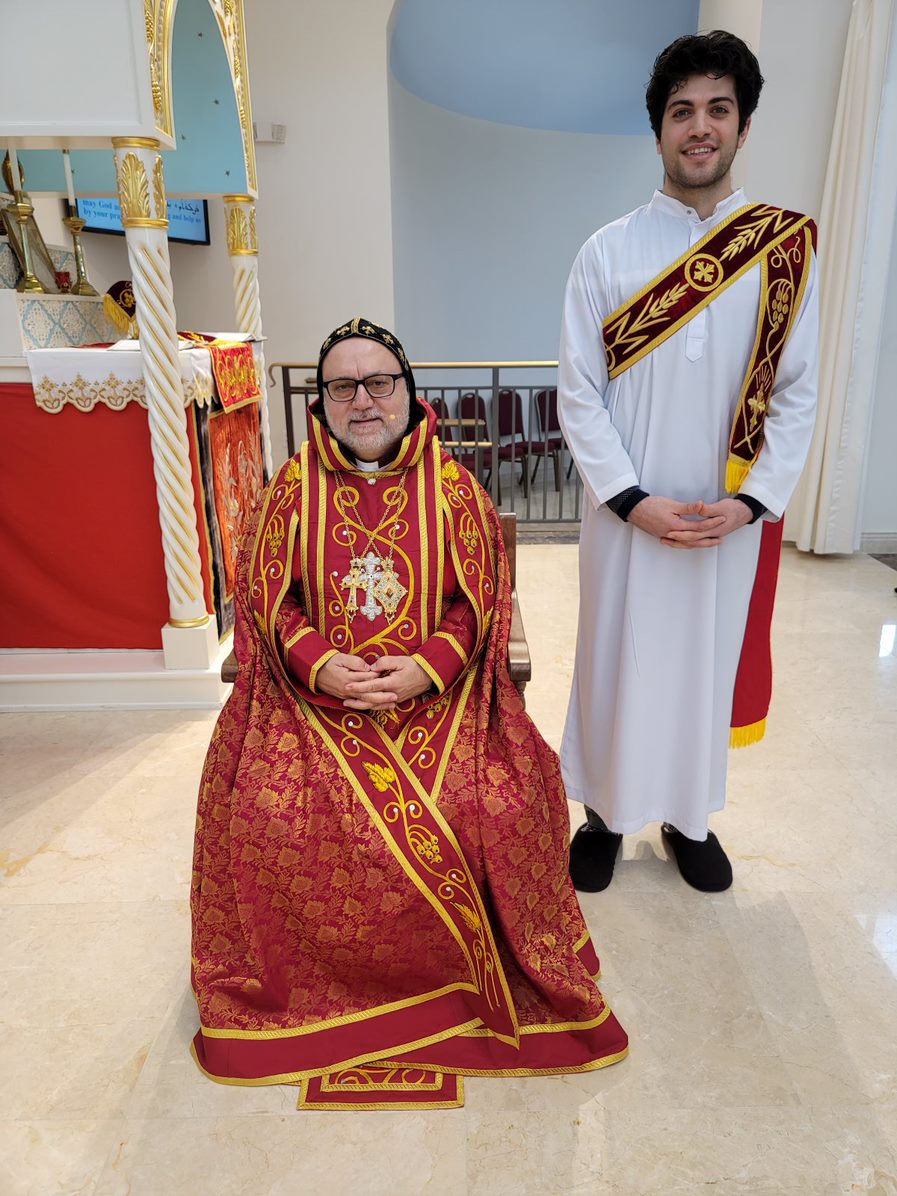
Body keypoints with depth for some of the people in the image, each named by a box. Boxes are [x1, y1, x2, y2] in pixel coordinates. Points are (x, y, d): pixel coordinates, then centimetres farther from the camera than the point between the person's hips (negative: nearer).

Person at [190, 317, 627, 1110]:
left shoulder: (452, 488, 3)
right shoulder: (293, 488, 6)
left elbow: (478, 603, 1)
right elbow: (266, 599, 4)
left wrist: (427, 669, -16)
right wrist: (320, 664, -14)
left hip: (435, 691, 0)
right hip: (315, 691, 1)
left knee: (498, 807, -21)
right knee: (264, 812, -21)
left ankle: (476, 967, 12)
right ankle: (291, 977, 11)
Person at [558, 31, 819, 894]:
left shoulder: (786, 249, 2)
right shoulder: (608, 252, -1)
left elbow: (796, 392, 1)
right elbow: (577, 393, -4)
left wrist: (753, 500, -11)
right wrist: (633, 500, -13)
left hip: (732, 516, 1)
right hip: (628, 513, -1)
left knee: (709, 663, 13)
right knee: (615, 662, 9)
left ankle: (690, 815, 35)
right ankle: (605, 812, 30)